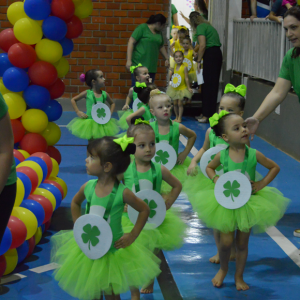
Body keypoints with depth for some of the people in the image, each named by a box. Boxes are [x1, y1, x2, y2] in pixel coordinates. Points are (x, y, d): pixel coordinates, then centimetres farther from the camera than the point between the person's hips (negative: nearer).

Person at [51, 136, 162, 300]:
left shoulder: (122, 193, -23)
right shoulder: (88, 187, -11)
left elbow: (144, 210, -10)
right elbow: (75, 203, 11)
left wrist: (132, 236, -12)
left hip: (114, 252, -4)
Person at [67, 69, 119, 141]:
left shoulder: (105, 94, -3)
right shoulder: (87, 93, -10)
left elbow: (112, 103, 16)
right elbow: (73, 100, 0)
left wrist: (110, 113, 0)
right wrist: (78, 112, -7)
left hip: (102, 123, 3)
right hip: (90, 122, -3)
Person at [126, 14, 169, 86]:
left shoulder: (159, 33, 16)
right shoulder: (142, 28, -5)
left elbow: (161, 46, 32)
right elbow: (131, 42, -9)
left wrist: (167, 59, 26)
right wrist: (129, 60, -15)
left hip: (152, 67, 7)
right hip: (139, 65, -7)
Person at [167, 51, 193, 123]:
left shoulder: (184, 67, -12)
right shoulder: (174, 66, 3)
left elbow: (186, 78, -11)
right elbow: (170, 76, 11)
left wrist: (188, 88, -10)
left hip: (182, 88, -5)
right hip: (174, 88, 5)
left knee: (180, 103, -2)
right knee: (175, 103, 10)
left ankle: (179, 118, 6)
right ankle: (176, 117, 22)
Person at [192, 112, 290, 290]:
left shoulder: (254, 154, -15)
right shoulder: (222, 155, -13)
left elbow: (275, 167, -1)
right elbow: (209, 167, 7)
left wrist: (262, 183, -11)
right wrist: (215, 179, -12)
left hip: (249, 204, 0)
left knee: (242, 243, 11)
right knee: (226, 242, -2)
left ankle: (239, 276, 29)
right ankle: (223, 269, 28)